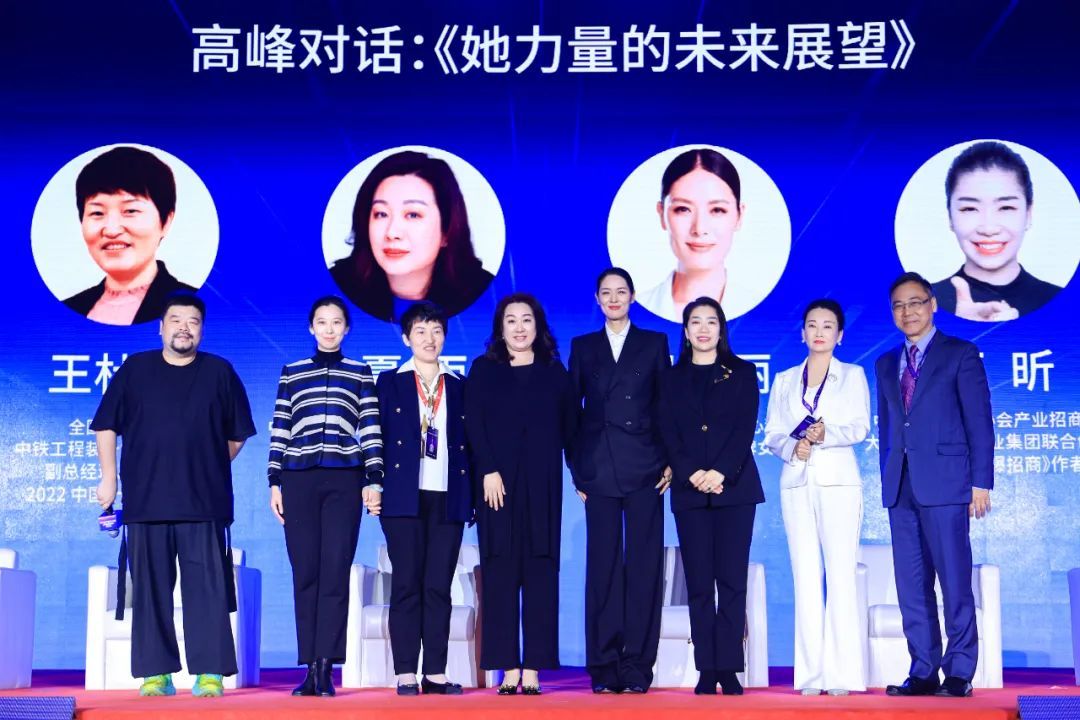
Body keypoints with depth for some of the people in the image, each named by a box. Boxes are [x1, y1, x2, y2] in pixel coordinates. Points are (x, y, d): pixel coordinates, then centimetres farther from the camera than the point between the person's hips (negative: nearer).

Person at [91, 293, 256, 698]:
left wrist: (211, 468, 8)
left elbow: (238, 433, 13)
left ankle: (210, 673, -3)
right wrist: (109, 478, 6)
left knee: (207, 588, -5)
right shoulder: (134, 370, 8)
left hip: (204, 504, -1)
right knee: (150, 590, 3)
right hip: (144, 501, 1)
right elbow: (106, 426, 11)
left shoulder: (220, 372, 7)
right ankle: (156, 674, 8)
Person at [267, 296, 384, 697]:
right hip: (298, 480, 1)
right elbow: (279, 431, 12)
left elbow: (371, 430, 6)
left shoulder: (361, 374, 11)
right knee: (305, 574, -1)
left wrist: (373, 480, -2)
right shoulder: (291, 373, 14)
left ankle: (326, 668, -5)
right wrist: (274, 482, 6)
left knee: (335, 573, -6)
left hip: (344, 481, -1)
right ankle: (310, 669, 2)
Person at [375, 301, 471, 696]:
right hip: (404, 497, -2)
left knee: (439, 587, 1)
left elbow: (467, 443, 12)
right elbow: (377, 437, 6)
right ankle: (405, 674, 1)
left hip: (447, 497, 2)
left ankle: (436, 673, 4)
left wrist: (470, 496, 5)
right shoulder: (390, 382, 10)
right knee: (407, 585, -2)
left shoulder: (459, 386, 14)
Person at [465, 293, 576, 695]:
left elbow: (570, 425, 9)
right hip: (498, 480, 0)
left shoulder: (553, 371, 12)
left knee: (540, 572, -2)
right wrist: (489, 471, -11)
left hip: (542, 483, 1)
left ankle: (532, 670, -1)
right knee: (500, 573, -2)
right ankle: (508, 670, 0)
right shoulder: (483, 369, 9)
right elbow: (473, 424, 0)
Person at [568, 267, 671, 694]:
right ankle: (604, 667, 5)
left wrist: (669, 462, -2)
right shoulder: (583, 347, 13)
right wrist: (577, 470, 3)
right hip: (599, 471, 1)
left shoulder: (654, 343, 11)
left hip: (644, 469, -1)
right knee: (602, 567, 1)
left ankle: (637, 666, 4)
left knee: (644, 567, -1)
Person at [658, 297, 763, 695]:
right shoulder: (673, 378, 14)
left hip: (734, 487, -1)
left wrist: (720, 472, -14)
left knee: (731, 580, -5)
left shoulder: (742, 373, 10)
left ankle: (729, 668, -2)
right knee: (699, 584, 0)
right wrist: (692, 474, -11)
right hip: (689, 491, 1)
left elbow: (745, 428, 0)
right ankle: (707, 671, 2)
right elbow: (668, 434, 5)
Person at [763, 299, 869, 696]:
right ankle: (810, 674, 2)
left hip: (838, 481, -3)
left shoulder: (853, 376, 9)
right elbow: (772, 435, 9)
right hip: (796, 484, 3)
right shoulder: (784, 380, 16)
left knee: (840, 576, -8)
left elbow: (860, 427, -4)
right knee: (806, 578, 1)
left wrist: (827, 435, -21)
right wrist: (792, 448, -12)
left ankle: (842, 673, -6)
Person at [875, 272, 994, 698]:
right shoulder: (886, 365, 19)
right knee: (911, 585, 5)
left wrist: (981, 482, -8)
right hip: (901, 487, 5)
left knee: (954, 582, -5)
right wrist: (888, 481, 10)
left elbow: (980, 422, -1)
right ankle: (923, 671, 10)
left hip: (945, 485, -5)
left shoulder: (961, 355, 3)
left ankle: (959, 672, 2)